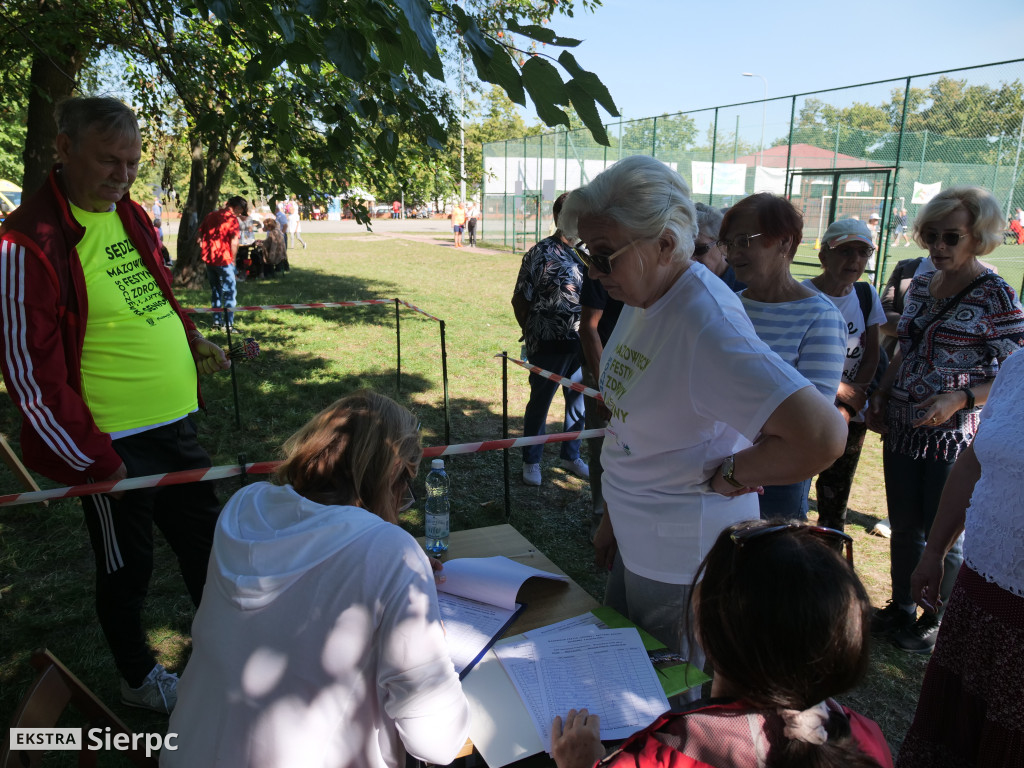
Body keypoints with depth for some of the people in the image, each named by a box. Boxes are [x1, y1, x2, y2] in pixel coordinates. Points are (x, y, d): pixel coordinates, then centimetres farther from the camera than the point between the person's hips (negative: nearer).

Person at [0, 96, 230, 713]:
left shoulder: (132, 215, 7)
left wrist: (191, 339, 6)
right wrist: (93, 460, -14)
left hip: (176, 424, 7)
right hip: (114, 443, -7)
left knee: (206, 544, 20)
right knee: (127, 567, 13)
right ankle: (140, 679, 38)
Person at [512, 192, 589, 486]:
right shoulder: (541, 254, -11)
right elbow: (520, 300, -6)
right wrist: (532, 335, 1)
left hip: (581, 343, 5)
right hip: (549, 346, -5)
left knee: (579, 401, 15)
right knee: (540, 403, 9)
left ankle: (570, 456, 35)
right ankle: (531, 461, 26)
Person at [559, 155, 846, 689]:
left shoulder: (706, 324, -28)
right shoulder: (641, 299, 1)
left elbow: (822, 436, -37)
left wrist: (727, 476, -21)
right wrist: (613, 518, 16)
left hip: (684, 562, -8)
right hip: (636, 541, 9)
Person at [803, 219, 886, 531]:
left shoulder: (866, 294, 6)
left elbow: (872, 354, 7)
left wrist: (850, 404, -6)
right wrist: (842, 389, -13)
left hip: (852, 415, 5)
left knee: (835, 503, 12)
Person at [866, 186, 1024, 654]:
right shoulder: (920, 286, 8)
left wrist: (958, 398, -24)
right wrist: (880, 397, 8)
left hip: (954, 436, -5)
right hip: (901, 430, 6)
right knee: (903, 527, 16)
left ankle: (937, 623, 27)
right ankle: (900, 609, 34)